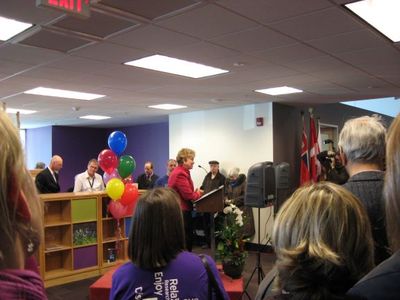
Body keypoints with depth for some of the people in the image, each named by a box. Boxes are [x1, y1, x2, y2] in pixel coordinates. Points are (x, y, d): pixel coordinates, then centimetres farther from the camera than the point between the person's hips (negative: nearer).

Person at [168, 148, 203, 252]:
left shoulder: (180, 172, 13)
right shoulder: (180, 174, -21)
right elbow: (189, 195, -21)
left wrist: (196, 193, 2)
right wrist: (198, 194, -2)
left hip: (181, 210, 11)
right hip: (181, 212, -11)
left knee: (187, 239, 16)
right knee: (185, 241, -3)